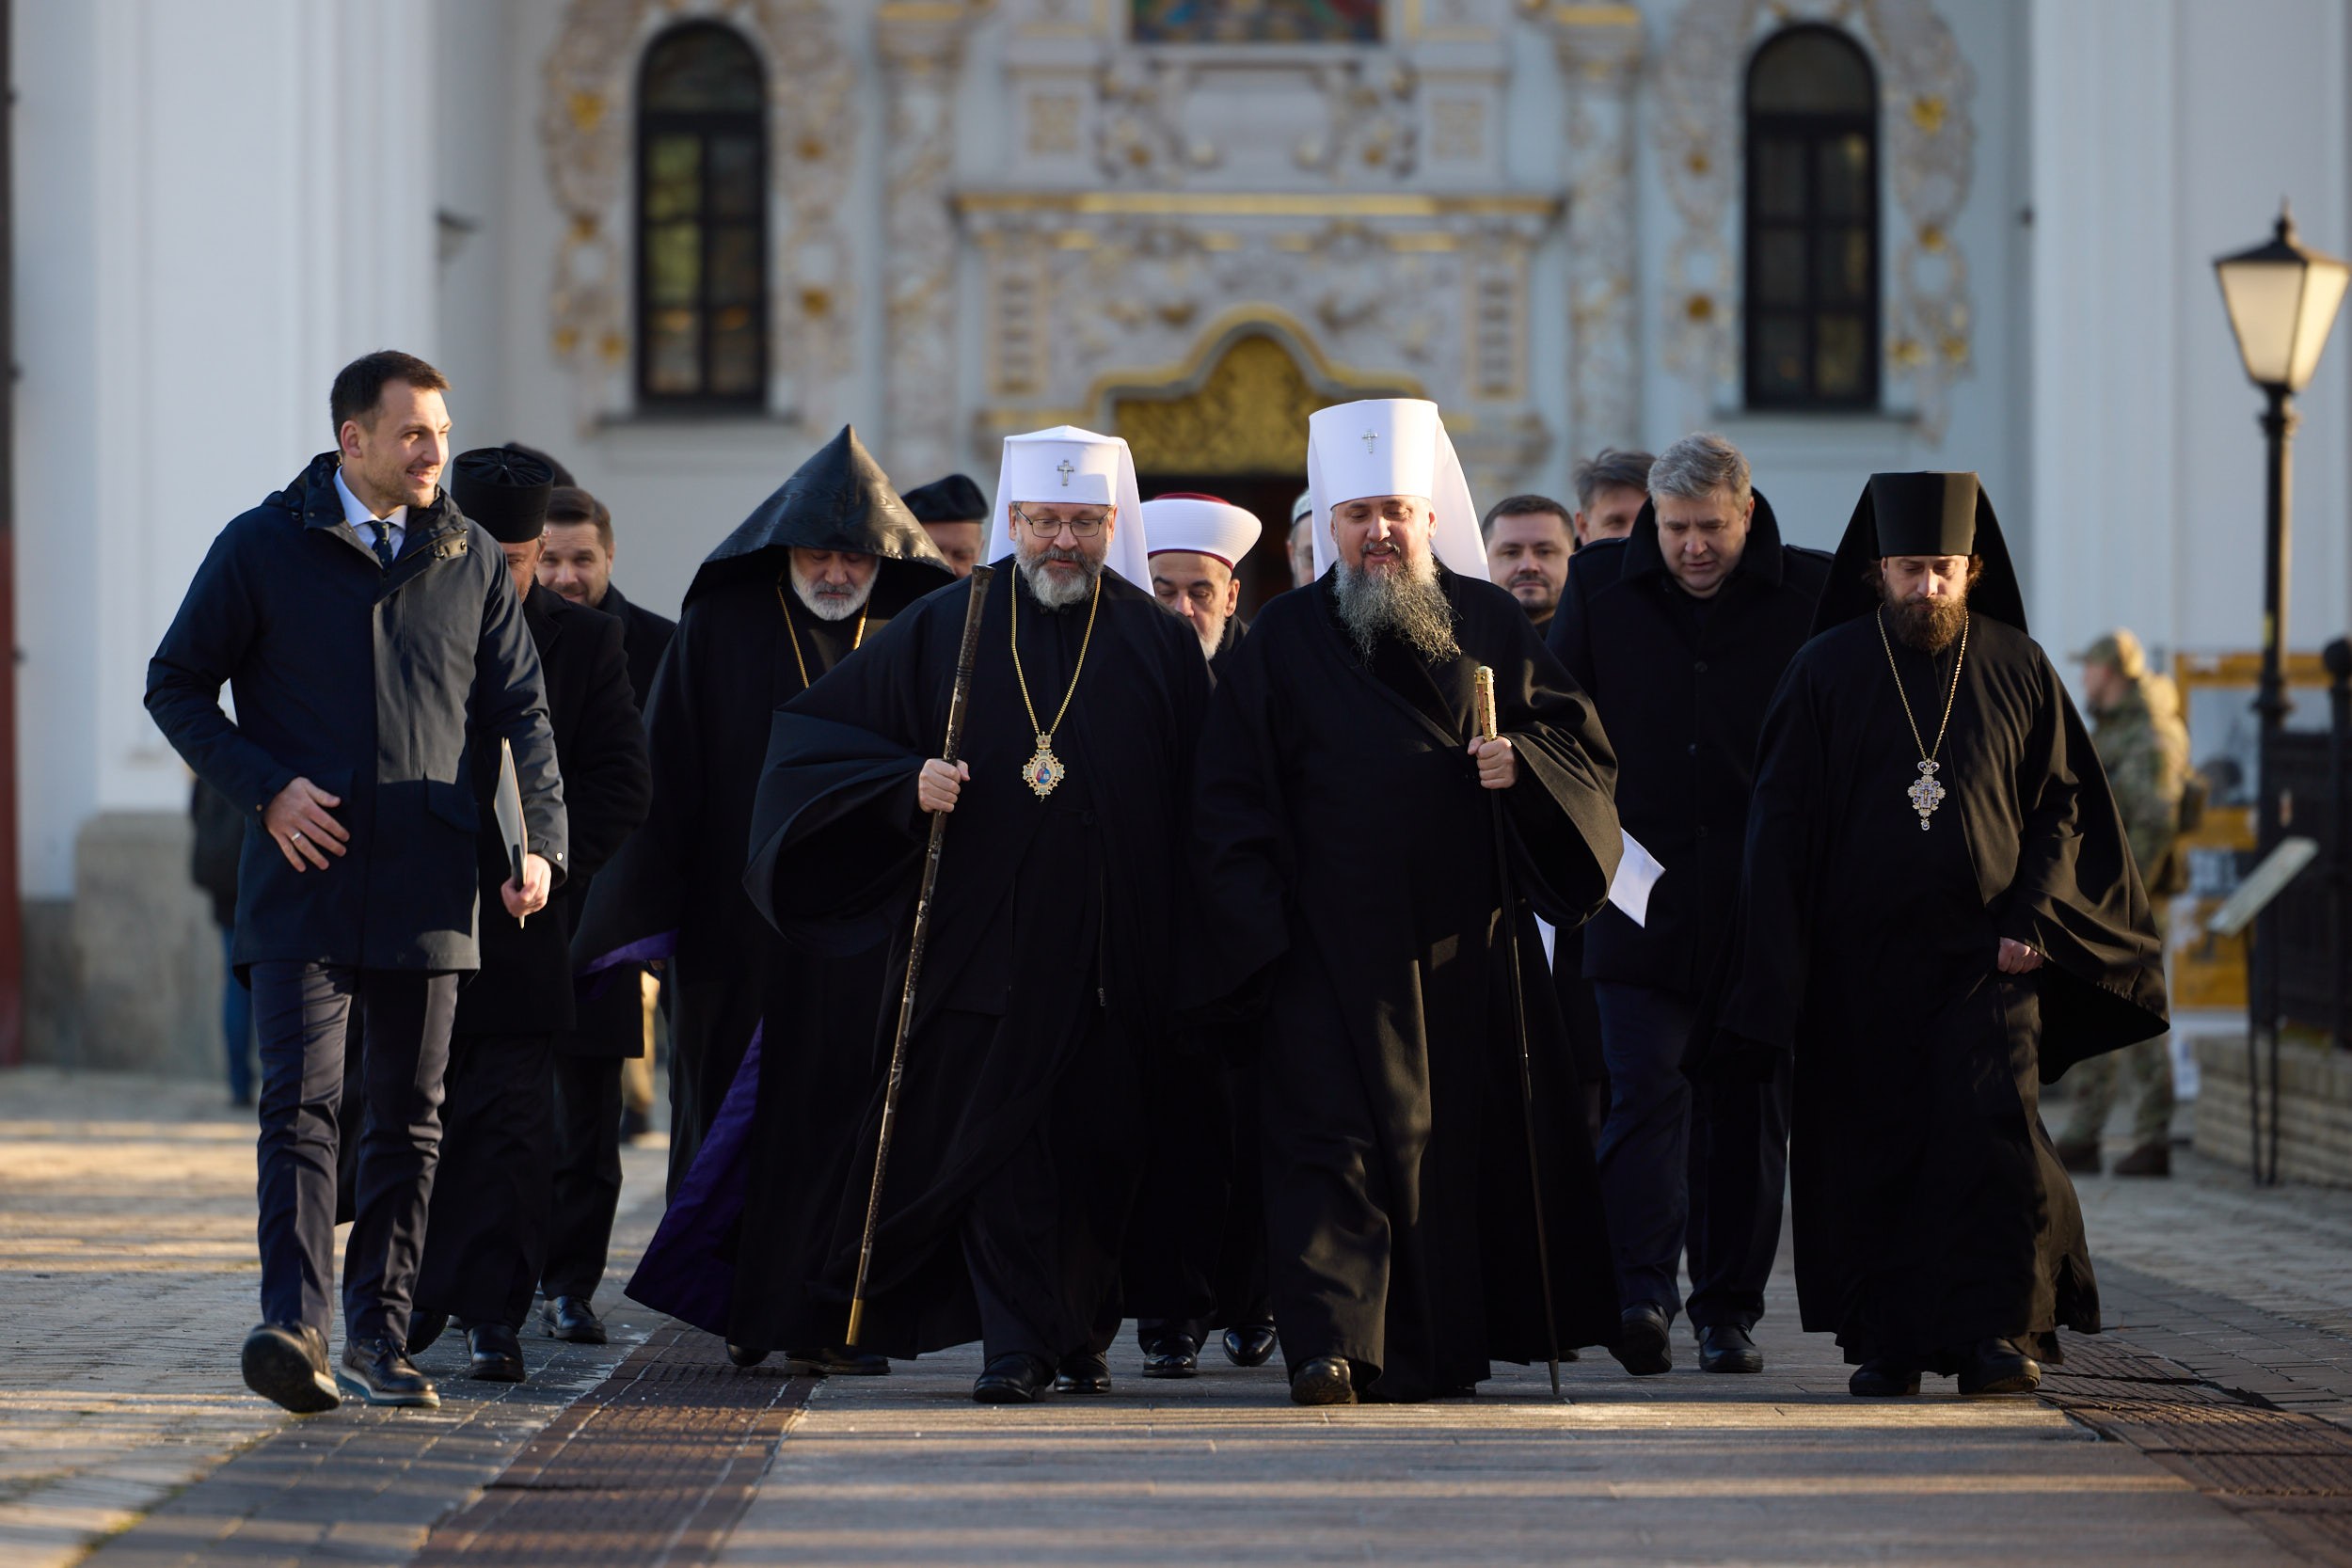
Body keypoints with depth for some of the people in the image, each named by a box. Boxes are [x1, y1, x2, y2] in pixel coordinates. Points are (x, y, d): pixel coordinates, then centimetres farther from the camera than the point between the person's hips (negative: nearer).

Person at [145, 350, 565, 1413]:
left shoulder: (471, 562, 10)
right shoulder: (262, 549, 2)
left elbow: (521, 712, 13)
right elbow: (175, 687, 5)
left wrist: (541, 840, -2)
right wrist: (265, 789, -8)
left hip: (428, 888, 3)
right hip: (303, 879, -3)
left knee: (409, 1119, 6)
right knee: (301, 1100, -14)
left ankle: (378, 1336, 12)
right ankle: (296, 1325, -21)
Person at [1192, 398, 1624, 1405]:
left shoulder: (1490, 624, 11)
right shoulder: (1286, 641, 6)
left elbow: (1583, 745, 10)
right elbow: (1234, 797, 5)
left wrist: (1525, 763, -13)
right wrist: (1254, 927, -6)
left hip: (1470, 941, 2)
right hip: (1336, 939, -2)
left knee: (1468, 1136, 5)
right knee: (1335, 1134, -13)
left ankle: (1441, 1350, 16)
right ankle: (1332, 1347, -20)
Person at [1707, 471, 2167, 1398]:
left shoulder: (2017, 668, 6)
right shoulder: (1828, 671, 3)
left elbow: (2064, 803, 9)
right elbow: (1781, 821, 2)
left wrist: (2033, 922, -5)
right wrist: (1778, 967, -5)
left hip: (1984, 949, 0)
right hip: (1861, 960, 0)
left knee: (1992, 1123, -14)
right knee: (1872, 1147, 2)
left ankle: (1997, 1331, -11)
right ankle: (1889, 1341, 11)